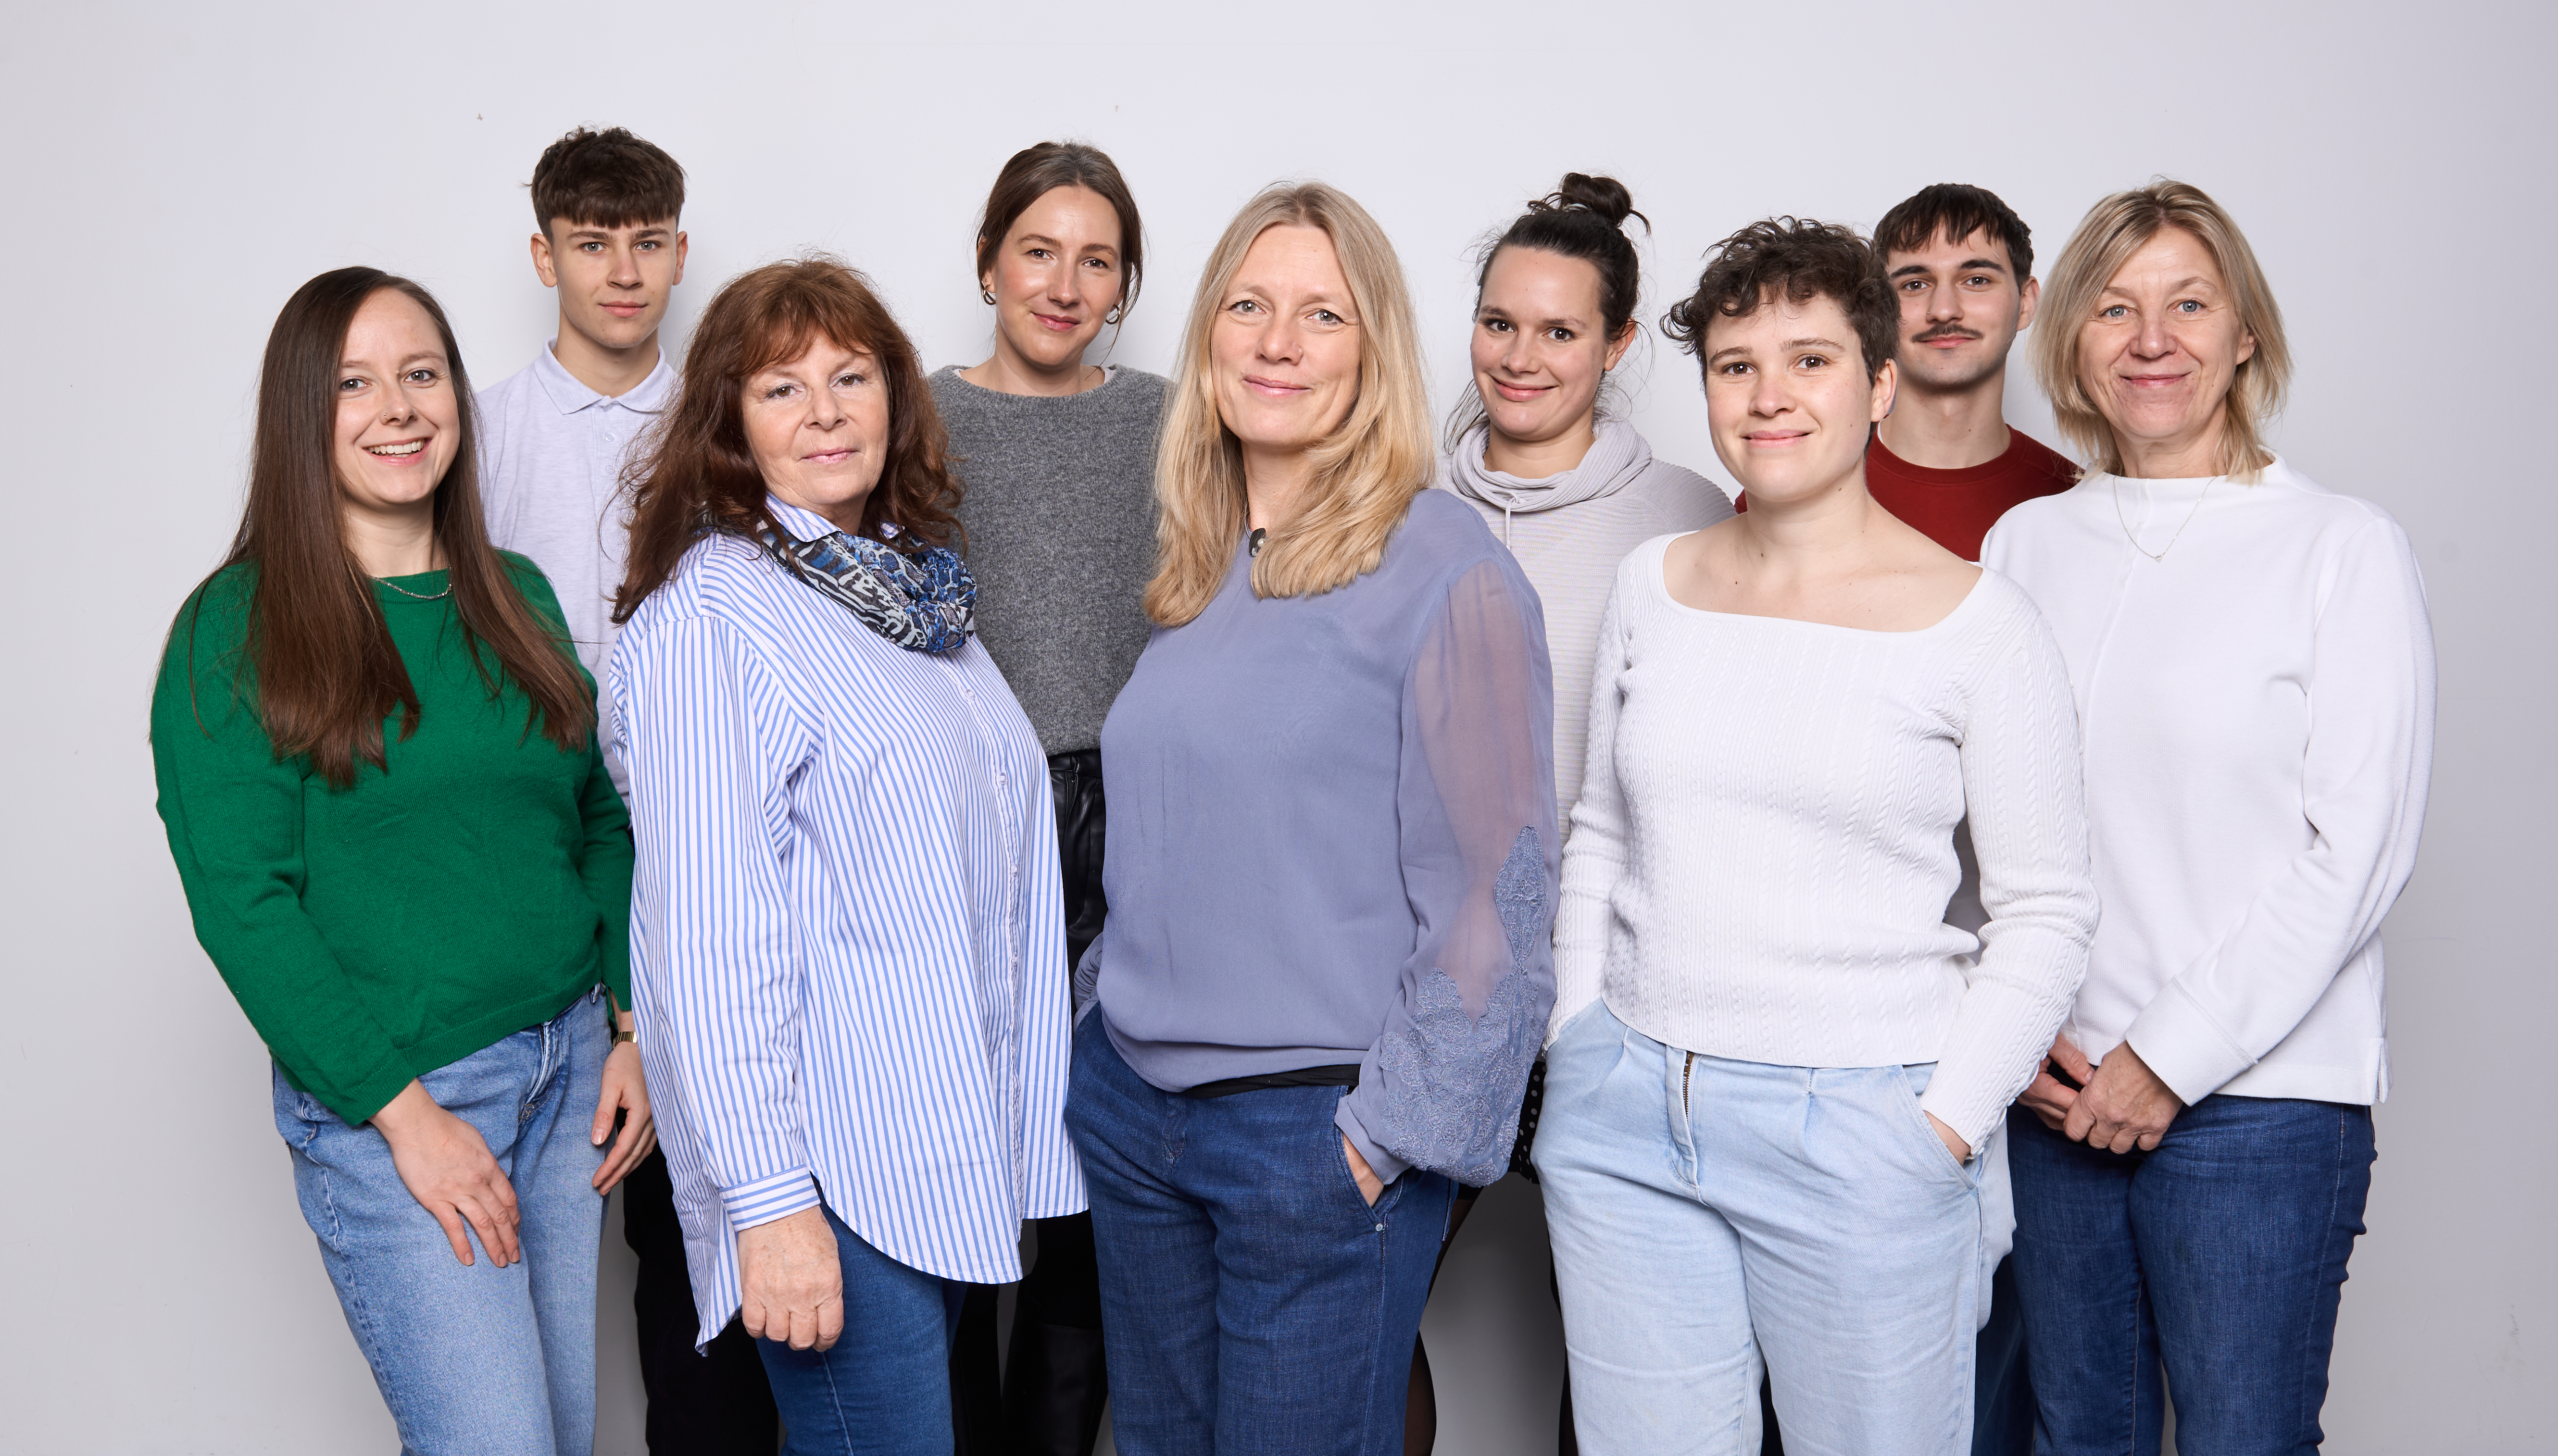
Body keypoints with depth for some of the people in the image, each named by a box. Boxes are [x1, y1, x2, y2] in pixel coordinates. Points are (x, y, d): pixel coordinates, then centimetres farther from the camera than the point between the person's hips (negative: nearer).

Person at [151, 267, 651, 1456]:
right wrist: (404, 1111, -15)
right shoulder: (235, 630, -7)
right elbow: (241, 903, -12)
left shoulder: (516, 595, 8)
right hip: (384, 1098, -5)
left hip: (572, 1069, 5)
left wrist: (632, 1029, 3)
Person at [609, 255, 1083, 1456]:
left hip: (946, 1148, 8)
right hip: (831, 1167, -8)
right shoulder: (706, 618, -13)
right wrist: (768, 1200, -22)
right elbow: (709, 933, -19)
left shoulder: (912, 588, 11)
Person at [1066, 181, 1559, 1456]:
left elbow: (1496, 884, -14)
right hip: (1129, 1103, 7)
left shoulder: (1446, 570, -12)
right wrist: (1105, 1013, 14)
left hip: (1318, 1129, -7)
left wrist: (1391, 1133, -15)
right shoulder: (1198, 569, 10)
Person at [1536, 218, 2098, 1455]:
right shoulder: (1651, 585, 6)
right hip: (1624, 1121, 4)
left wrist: (1943, 1124, -9)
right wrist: (1579, 1049, 8)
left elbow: (2047, 913, -3)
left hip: (1858, 1131, -3)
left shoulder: (1976, 621, -5)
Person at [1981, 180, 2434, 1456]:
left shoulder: (2344, 549, -3)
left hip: (2257, 1097, -4)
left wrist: (2172, 1057, -11)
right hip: (2054, 1088, 4)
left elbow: (2357, 849, -9)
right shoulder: (2027, 545, 9)